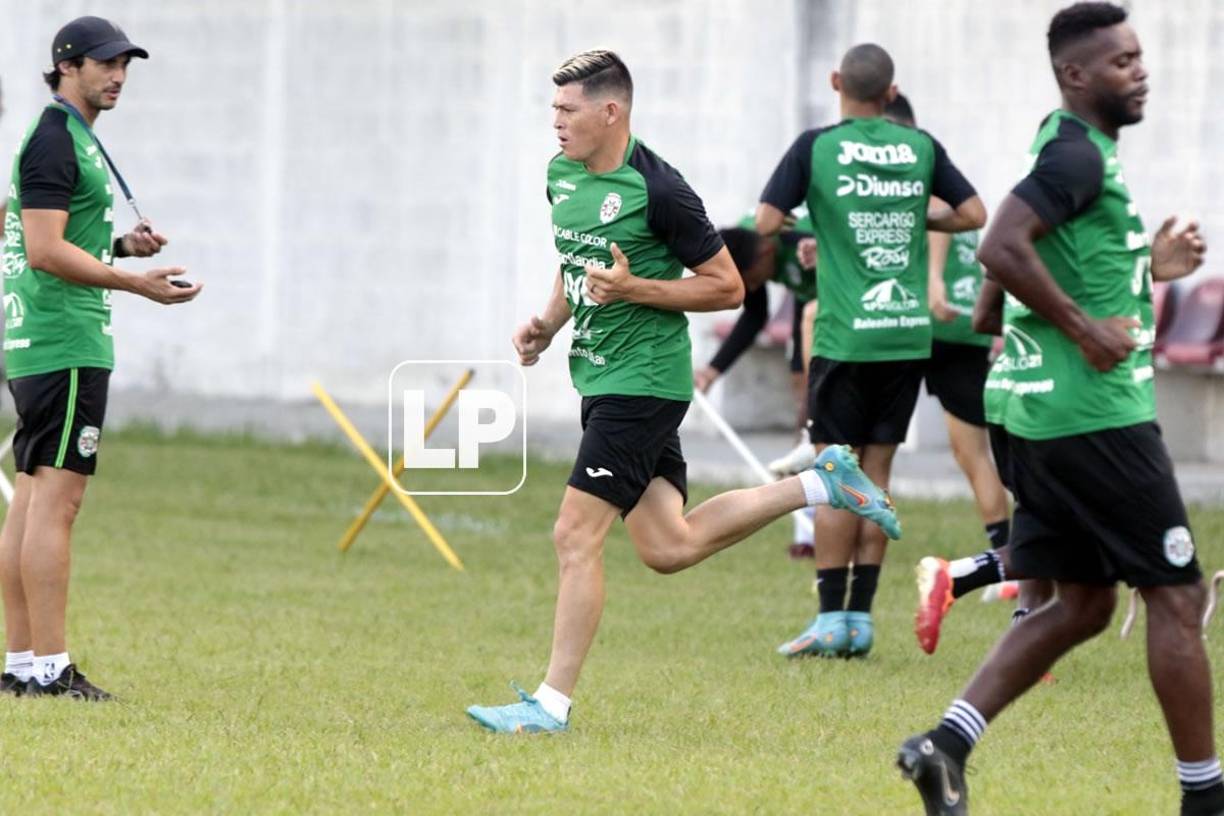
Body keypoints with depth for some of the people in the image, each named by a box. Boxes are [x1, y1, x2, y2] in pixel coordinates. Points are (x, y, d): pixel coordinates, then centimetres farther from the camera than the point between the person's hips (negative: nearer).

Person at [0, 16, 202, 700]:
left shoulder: (72, 138, 20)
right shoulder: (55, 141, -12)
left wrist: (124, 245, 13)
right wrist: (136, 283, -21)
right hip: (65, 344, -11)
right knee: (56, 500, -12)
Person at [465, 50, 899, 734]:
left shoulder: (657, 190, -16)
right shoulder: (563, 176, 9)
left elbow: (727, 287, -11)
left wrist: (632, 288, -21)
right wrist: (549, 322, 9)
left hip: (642, 380, -9)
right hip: (602, 377, 9)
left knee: (576, 536, -10)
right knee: (669, 547, 8)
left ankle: (553, 703, -3)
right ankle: (822, 484, 22)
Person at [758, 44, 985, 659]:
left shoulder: (816, 147, -5)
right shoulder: (921, 147, 4)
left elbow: (766, 222, -7)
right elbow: (974, 214, 6)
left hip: (845, 337, -3)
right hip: (908, 336, 3)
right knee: (876, 473, 9)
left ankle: (832, 619, -1)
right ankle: (861, 619, 8)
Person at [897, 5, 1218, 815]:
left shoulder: (1078, 149, 17)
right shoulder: (1077, 154, -15)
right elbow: (1002, 248, -28)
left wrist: (1148, 269, 17)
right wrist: (1084, 328, -22)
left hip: (1043, 415, 10)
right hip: (1097, 413, -10)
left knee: (1082, 604, 13)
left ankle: (946, 743, 4)